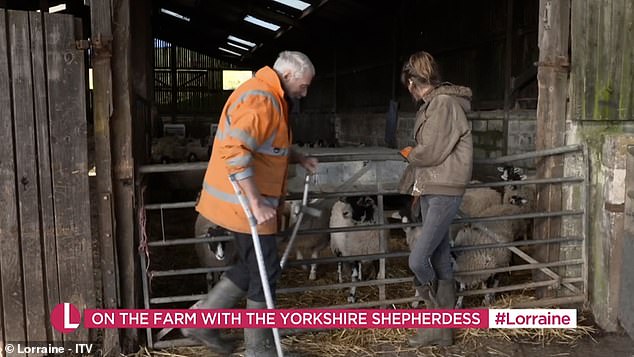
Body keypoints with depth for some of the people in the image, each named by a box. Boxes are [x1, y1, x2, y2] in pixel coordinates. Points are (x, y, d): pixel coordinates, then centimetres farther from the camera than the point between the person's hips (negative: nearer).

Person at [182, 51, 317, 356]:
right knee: (265, 271, 2)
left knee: (252, 266, 19)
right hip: (243, 203, -10)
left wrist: (298, 158, 18)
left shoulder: (268, 97, 15)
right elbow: (234, 151, -32)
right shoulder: (260, 100, -20)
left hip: (244, 201, 10)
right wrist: (256, 203, -31)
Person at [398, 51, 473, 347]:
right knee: (439, 261, 12)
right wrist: (418, 186, 9)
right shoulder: (431, 104, 14)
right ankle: (441, 328, 20)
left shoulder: (443, 103, -14)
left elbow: (430, 152, -18)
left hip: (444, 192, -9)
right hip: (430, 191, 9)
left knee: (418, 260, -11)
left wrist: (409, 153, 2)